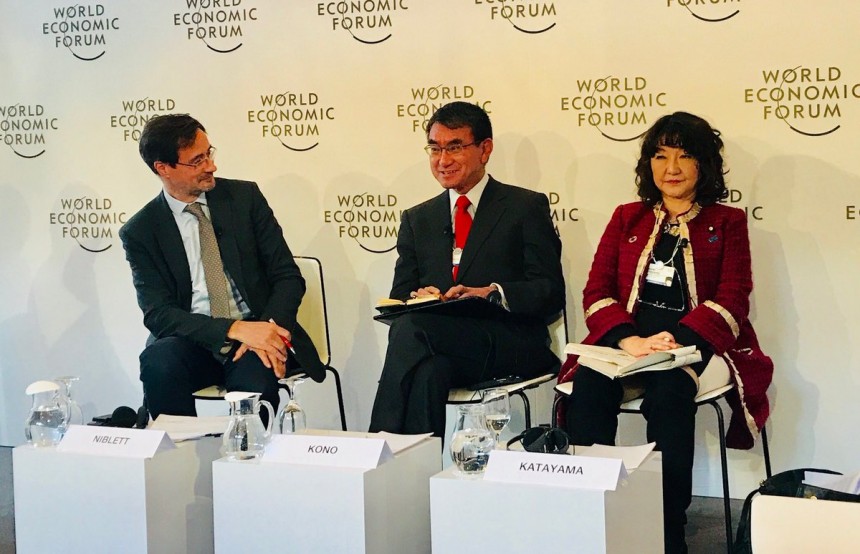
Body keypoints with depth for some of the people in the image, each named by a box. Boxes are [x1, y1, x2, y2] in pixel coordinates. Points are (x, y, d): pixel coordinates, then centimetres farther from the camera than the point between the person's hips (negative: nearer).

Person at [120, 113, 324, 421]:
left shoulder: (244, 196, 5)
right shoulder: (140, 231, 1)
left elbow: (288, 276, 3)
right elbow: (158, 314, -7)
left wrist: (269, 330, -17)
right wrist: (234, 329, -23)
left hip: (258, 331, 0)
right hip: (192, 342, 0)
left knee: (254, 378, -33)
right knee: (158, 364, -32)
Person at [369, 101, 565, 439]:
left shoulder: (527, 208, 9)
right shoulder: (417, 219, 23)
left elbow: (551, 294, -1)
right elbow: (399, 296, 16)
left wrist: (493, 294, -20)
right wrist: (417, 298, -10)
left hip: (510, 345, -3)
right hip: (437, 346, 3)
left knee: (413, 327, -32)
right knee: (427, 371, -37)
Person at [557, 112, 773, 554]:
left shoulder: (727, 222, 15)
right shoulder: (627, 219, 22)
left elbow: (731, 300, 2)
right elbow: (596, 291, 10)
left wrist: (675, 341, -17)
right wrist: (629, 340, -12)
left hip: (696, 341, -2)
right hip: (624, 340, 2)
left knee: (669, 392, -36)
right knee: (589, 385, -31)